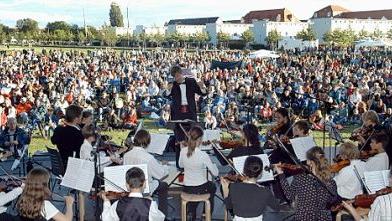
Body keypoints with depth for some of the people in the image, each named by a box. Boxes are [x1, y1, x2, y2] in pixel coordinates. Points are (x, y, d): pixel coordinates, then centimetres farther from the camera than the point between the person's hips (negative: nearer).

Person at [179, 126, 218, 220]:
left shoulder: (183, 151, -12)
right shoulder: (203, 155, -26)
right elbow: (215, 173, -17)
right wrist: (212, 164, 2)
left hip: (186, 189, 4)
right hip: (201, 189, -3)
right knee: (212, 186, 33)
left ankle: (191, 208, 26)